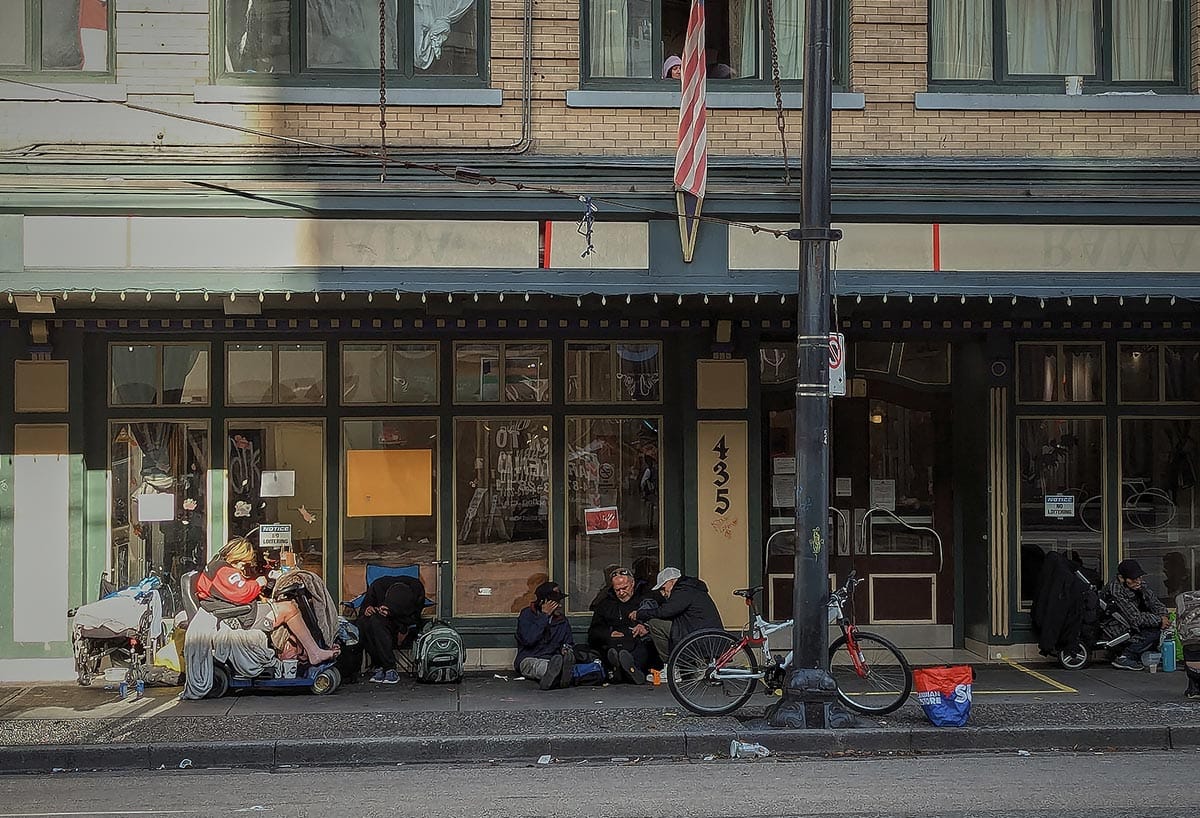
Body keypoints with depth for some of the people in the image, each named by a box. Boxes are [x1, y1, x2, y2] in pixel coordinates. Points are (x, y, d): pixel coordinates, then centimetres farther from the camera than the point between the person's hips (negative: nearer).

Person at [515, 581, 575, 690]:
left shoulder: (562, 620, 16)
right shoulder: (527, 615, 2)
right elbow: (528, 640, -14)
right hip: (529, 660, -3)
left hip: (552, 660, 3)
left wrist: (567, 649, -2)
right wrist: (544, 616, -9)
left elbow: (570, 644, 25)